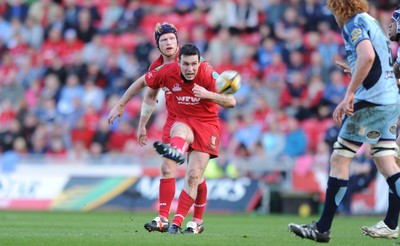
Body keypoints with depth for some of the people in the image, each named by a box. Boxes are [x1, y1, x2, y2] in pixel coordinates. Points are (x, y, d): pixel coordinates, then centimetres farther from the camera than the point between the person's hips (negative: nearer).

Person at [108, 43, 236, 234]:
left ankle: (177, 223, -11)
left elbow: (231, 102, -16)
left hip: (207, 124, -1)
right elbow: (141, 83, 5)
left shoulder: (208, 74, -16)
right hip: (183, 121, 1)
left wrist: (207, 94, -33)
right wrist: (119, 106, 7)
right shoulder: (168, 72, -11)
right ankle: (176, 151, -75)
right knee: (180, 130, -40)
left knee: (193, 177, -12)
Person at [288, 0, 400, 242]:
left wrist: (349, 93, -22)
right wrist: (348, 101, 30)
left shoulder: (355, 23, -7)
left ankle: (323, 228, 5)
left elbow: (367, 56, -25)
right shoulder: (372, 23, 21)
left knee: (339, 159, 1)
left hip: (371, 102, -8)